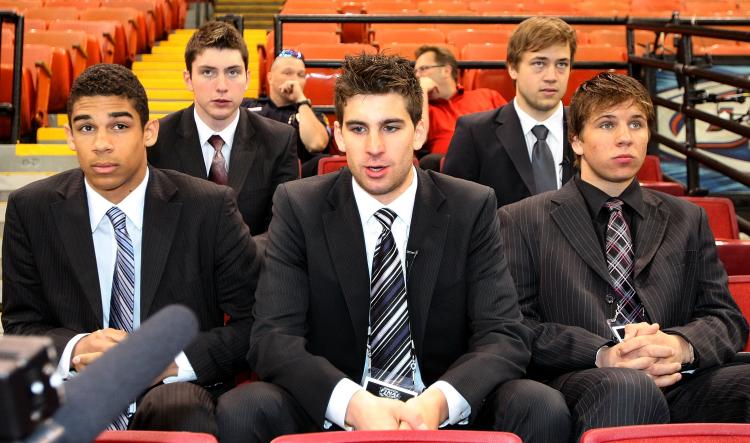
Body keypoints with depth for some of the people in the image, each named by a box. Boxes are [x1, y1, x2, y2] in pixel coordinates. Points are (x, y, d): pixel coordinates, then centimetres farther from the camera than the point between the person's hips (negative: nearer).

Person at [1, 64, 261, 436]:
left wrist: (171, 361, -16)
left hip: (178, 391, -1)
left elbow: (253, 322, 0)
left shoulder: (209, 207, -2)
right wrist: (74, 351, -14)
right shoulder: (30, 210, 4)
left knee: (181, 406, -37)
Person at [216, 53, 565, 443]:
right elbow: (273, 337, -9)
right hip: (330, 410, 1)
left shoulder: (472, 208, 0)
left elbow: (505, 336, -6)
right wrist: (353, 403, -27)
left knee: (543, 409, -26)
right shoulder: (298, 207, -1)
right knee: (239, 410, -27)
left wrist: (438, 401, -27)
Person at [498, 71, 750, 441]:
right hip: (575, 381, -3)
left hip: (677, 384, 3)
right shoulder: (522, 221, 12)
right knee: (626, 386, -38)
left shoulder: (688, 220, 23)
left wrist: (681, 346, -9)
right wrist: (603, 356, -15)